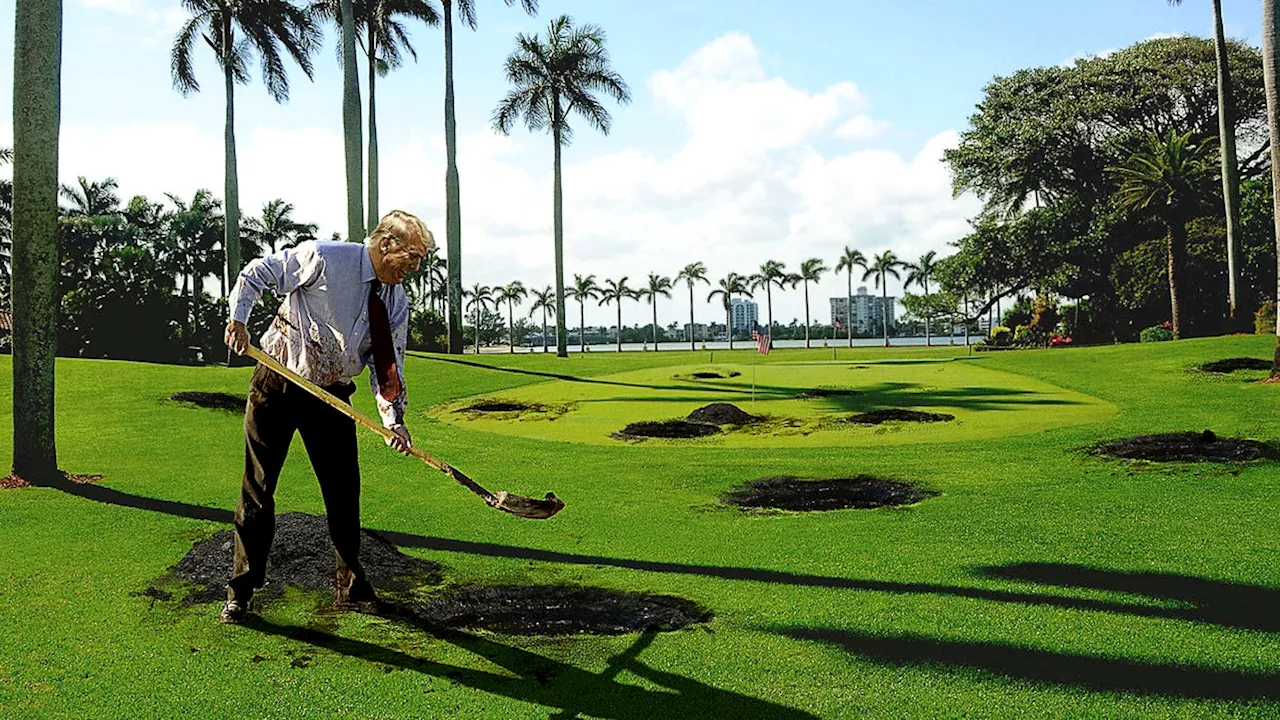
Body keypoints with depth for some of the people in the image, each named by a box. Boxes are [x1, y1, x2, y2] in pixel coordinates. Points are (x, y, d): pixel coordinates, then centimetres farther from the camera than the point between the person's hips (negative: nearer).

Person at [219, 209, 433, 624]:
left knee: (344, 489, 5)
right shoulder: (324, 258, -17)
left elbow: (388, 368, 2)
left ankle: (349, 587, 22)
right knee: (258, 488, 1)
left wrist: (394, 419, -12)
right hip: (277, 387, -4)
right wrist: (238, 320, -17)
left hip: (332, 396, 5)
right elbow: (255, 274, -6)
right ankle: (240, 595, 13)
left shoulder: (396, 302, 0)